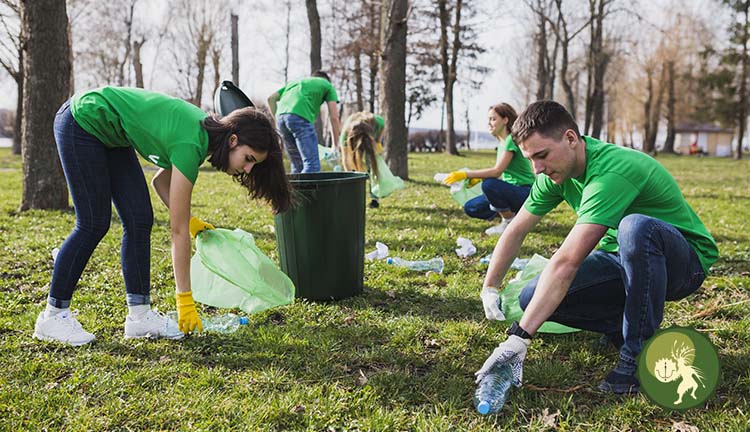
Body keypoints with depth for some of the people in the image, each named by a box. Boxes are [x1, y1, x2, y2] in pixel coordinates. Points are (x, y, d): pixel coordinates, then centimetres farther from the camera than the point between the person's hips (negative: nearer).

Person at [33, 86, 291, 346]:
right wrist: (185, 300, -21)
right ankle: (53, 316, 5)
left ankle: (139, 315, 4)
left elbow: (161, 180, 8)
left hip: (110, 134, 9)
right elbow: (178, 231, -26)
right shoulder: (190, 145, -30)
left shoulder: (206, 131, -6)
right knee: (93, 225, -8)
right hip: (82, 122, -8)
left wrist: (189, 220, -4)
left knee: (140, 220, 0)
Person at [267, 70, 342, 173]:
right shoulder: (327, 85, 23)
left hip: (281, 116, 6)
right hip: (300, 118, -6)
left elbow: (271, 98, 24)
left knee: (298, 166, 12)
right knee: (312, 166, -10)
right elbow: (334, 117, 12)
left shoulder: (295, 81, 36)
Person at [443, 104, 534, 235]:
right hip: (511, 191, 8)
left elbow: (497, 171, -26)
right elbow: (501, 173, 11)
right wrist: (476, 179, -3)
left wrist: (465, 174, -27)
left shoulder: (512, 140, -17)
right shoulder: (502, 143, 11)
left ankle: (510, 222, -12)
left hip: (525, 193, -8)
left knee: (489, 184, -34)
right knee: (470, 208, -1)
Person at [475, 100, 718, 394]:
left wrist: (519, 337, -41)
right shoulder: (558, 171, -6)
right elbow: (516, 231, 5)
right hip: (621, 258, 7)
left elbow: (566, 262, -39)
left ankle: (639, 353, -23)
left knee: (635, 226, -42)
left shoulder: (612, 172, -33)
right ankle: (625, 328, 5)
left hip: (684, 260, -7)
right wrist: (489, 289, -1)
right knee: (533, 299, -14)